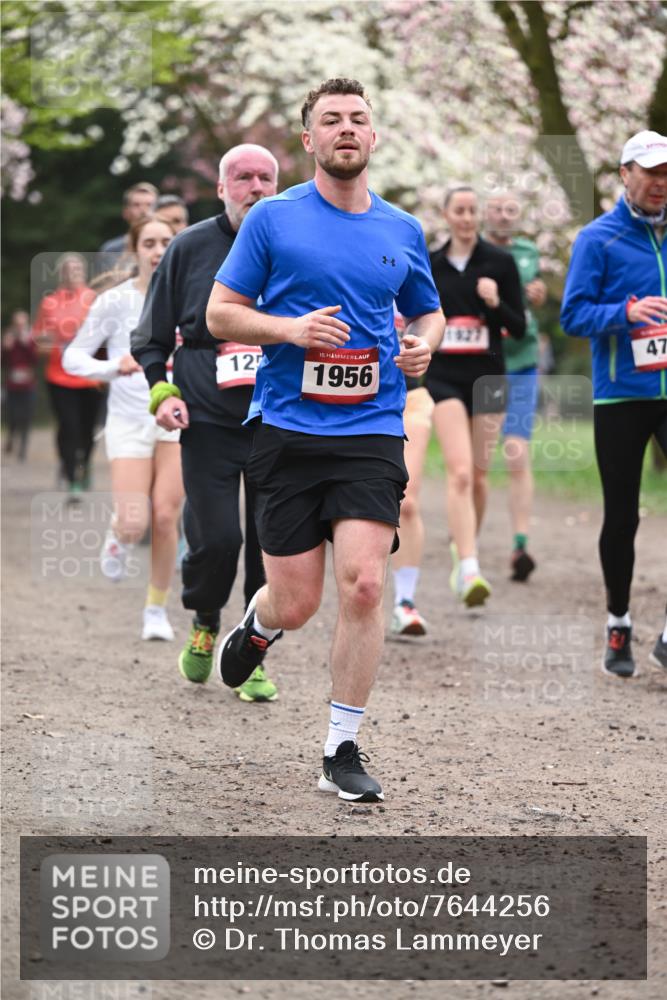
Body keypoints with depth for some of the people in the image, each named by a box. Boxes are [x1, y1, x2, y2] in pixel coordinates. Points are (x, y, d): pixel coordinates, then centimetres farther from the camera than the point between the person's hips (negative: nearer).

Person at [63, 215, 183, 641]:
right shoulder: (115, 301, -6)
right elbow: (73, 356, -6)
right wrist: (114, 367, -23)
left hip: (177, 421, 2)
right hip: (129, 423, -2)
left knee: (166, 518, -6)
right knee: (135, 524, -13)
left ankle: (157, 610, 12)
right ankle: (119, 536, 26)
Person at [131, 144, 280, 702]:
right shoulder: (190, 247, 3)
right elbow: (151, 335, 11)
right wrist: (163, 392, -2)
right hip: (208, 420, -1)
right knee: (215, 537, -8)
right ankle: (205, 624, 22)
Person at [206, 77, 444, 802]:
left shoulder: (403, 231, 10)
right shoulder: (273, 219, 1)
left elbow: (427, 311, 25)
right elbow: (219, 313, 3)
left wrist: (423, 343, 2)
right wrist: (289, 328, -14)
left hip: (372, 432, 2)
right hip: (287, 430, -1)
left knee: (363, 585, -13)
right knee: (295, 605, -1)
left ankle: (342, 752, -1)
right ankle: (256, 625, 40)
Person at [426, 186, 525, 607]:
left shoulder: (500, 262, 0)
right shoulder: (431, 265, 5)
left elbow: (519, 328, -2)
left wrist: (496, 303, -17)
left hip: (488, 377, 1)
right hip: (445, 377, -1)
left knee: (478, 475, 10)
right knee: (459, 472, -17)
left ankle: (467, 549, 35)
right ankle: (469, 570, -25)